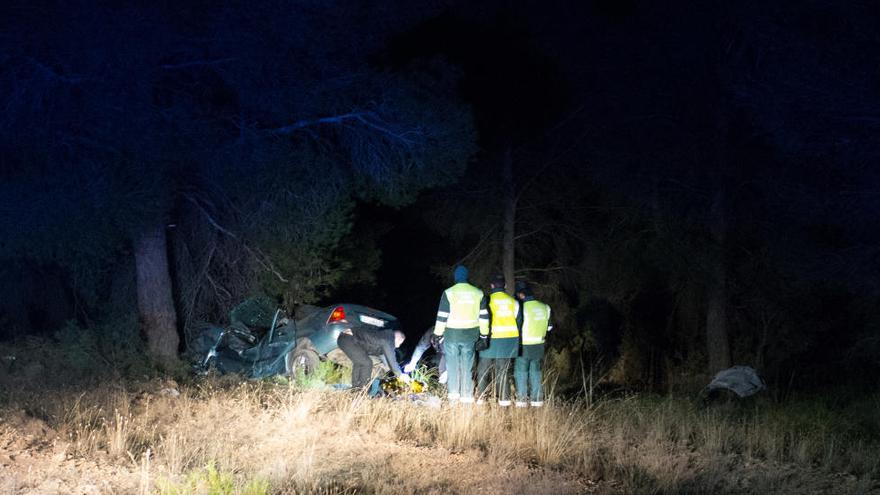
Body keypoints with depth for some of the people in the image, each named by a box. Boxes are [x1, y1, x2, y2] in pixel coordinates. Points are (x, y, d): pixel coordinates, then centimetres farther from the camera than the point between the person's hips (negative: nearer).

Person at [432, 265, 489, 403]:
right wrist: (484, 334, 14)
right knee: (468, 365, 5)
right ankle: (467, 396, 4)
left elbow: (442, 316, -5)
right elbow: (484, 315, 7)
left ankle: (453, 393, -2)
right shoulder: (478, 293, 5)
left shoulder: (449, 293, -5)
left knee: (452, 364, 5)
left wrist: (437, 334, 3)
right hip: (471, 333, 2)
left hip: (452, 333, -2)